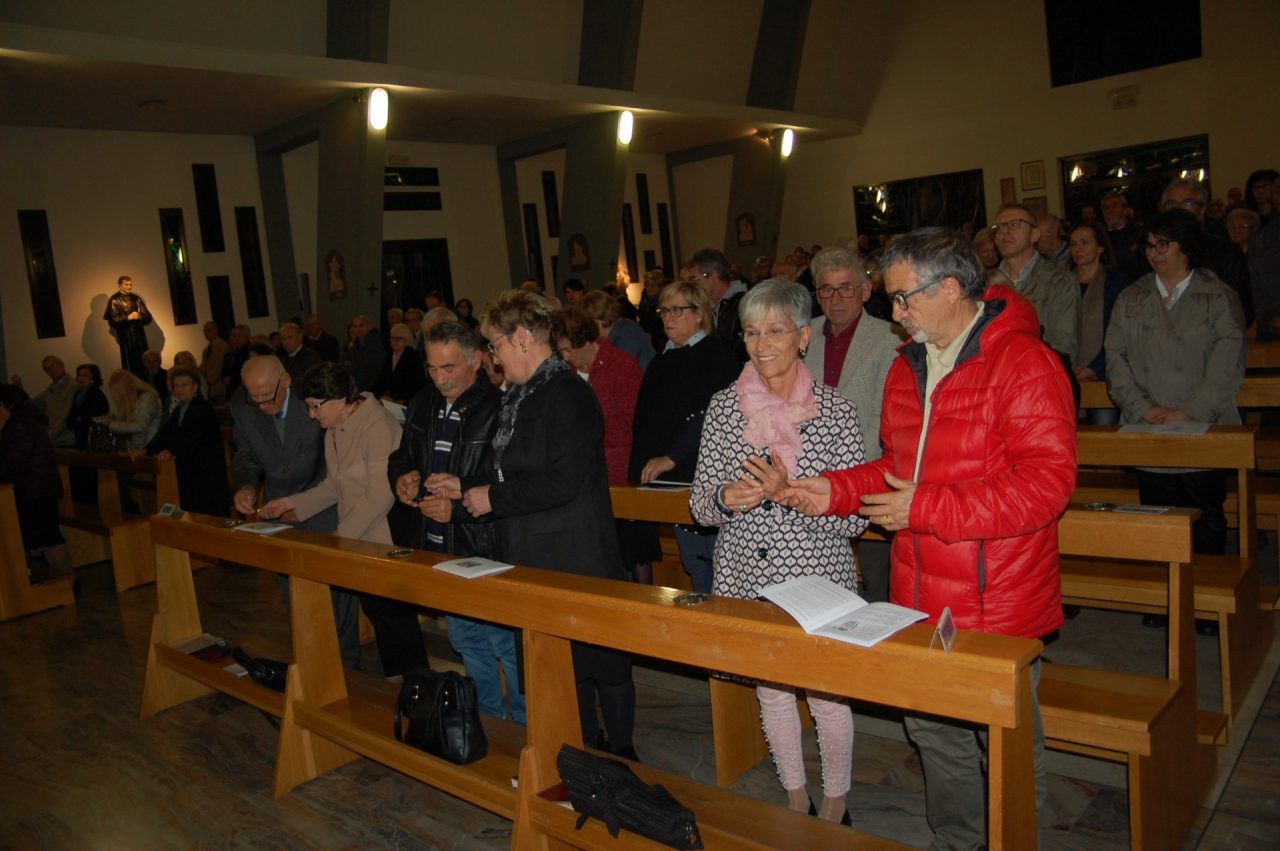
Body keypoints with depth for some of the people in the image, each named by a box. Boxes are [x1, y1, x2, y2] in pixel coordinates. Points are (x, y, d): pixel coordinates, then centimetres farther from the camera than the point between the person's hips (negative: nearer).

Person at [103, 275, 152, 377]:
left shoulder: (136, 298, 10)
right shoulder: (114, 300, -1)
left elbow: (148, 317, 7)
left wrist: (139, 316, -13)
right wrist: (128, 317, -17)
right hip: (125, 336, -4)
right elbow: (112, 320, -9)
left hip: (139, 335, 4)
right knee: (130, 364, -3)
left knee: (144, 362, 3)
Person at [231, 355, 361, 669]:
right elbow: (245, 458, 8)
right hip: (281, 515, 4)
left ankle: (346, 666, 19)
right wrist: (245, 485, -15)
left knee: (336, 594, 3)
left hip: (324, 515, -4)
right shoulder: (242, 410, -5)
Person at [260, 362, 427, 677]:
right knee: (376, 615, 15)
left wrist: (341, 535, -17)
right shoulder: (334, 430, 9)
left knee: (396, 619, 0)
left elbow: (380, 496, -21)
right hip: (357, 543, 8)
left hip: (385, 542, -8)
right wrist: (292, 503, 7)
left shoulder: (377, 427, -19)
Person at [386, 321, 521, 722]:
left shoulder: (499, 409, -18)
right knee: (466, 642, 21)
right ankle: (487, 719, 39)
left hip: (487, 550, -8)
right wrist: (402, 476, -1)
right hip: (438, 550, 8)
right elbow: (402, 456, 20)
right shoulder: (422, 404, 6)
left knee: (507, 643, 1)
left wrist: (459, 507, -25)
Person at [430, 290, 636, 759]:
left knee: (598, 656, 6)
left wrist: (493, 498, -16)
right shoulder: (523, 396, 12)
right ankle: (583, 748, 33)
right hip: (535, 556, 9)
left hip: (575, 559, -9)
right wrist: (464, 487, 12)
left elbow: (560, 482, -25)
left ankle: (620, 751, 23)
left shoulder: (567, 394, -18)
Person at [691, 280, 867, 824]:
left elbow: (855, 518, -9)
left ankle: (835, 806, 35)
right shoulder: (723, 407, 0)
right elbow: (700, 507, 3)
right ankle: (796, 803, 39)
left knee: (826, 694, 7)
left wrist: (788, 492, -23)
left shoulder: (836, 411, -7)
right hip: (746, 577, 3)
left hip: (817, 577, -2)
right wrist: (726, 498, -20)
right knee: (771, 689, 17)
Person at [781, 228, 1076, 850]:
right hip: (920, 597, 7)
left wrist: (926, 509, -23)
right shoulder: (907, 367, 10)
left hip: (998, 600, -7)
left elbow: (1048, 480, -23)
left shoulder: (1023, 362, -15)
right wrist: (836, 491, 4)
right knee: (932, 729, 20)